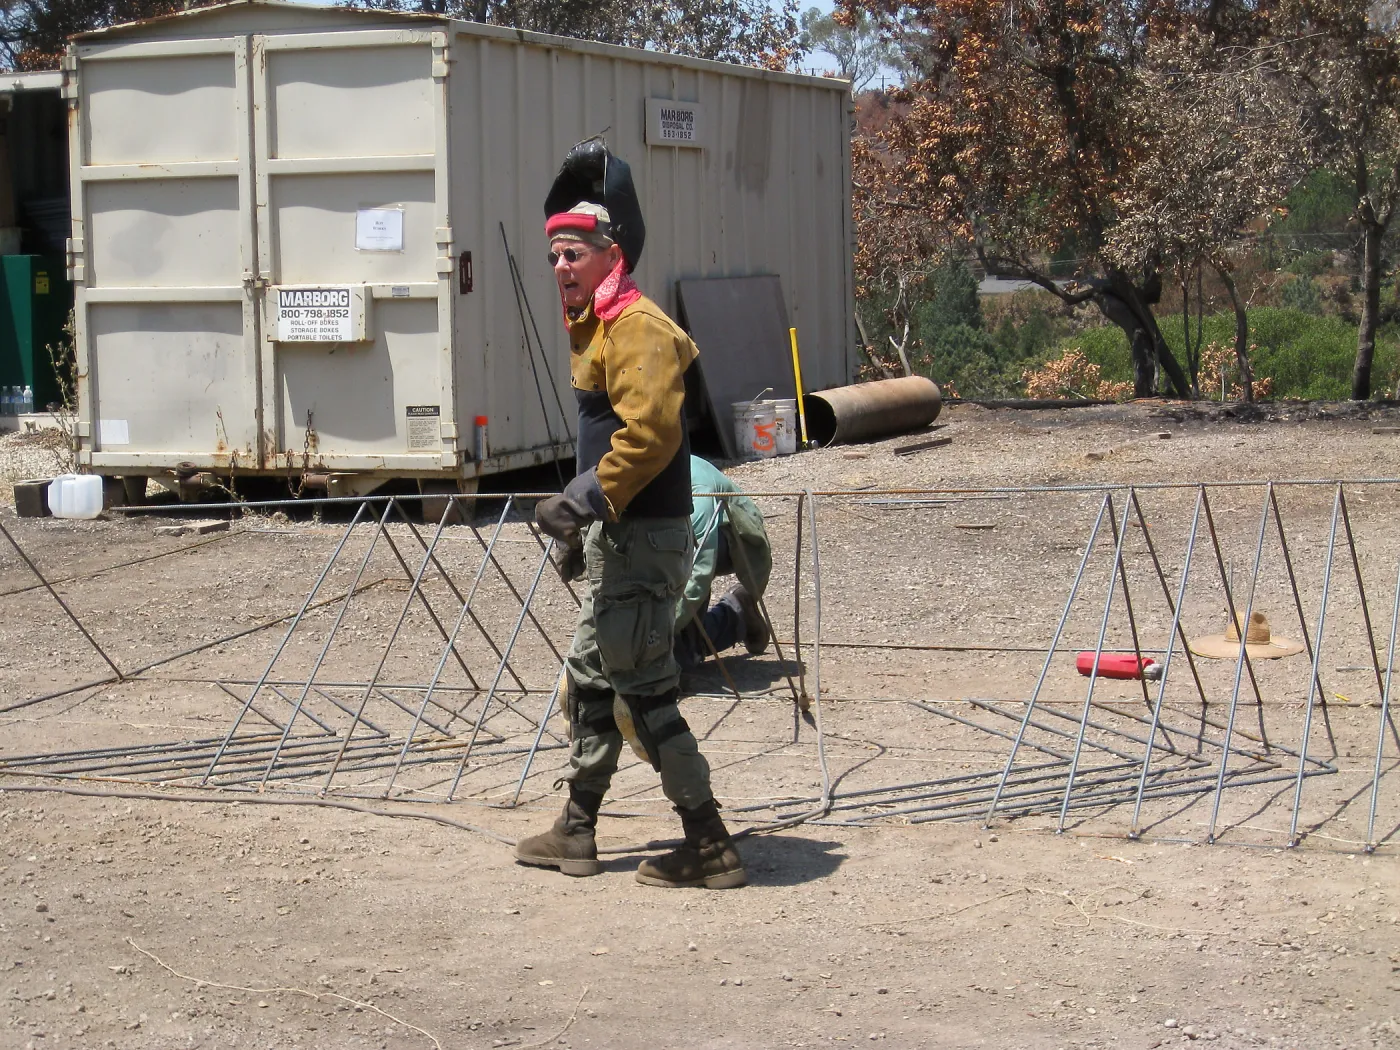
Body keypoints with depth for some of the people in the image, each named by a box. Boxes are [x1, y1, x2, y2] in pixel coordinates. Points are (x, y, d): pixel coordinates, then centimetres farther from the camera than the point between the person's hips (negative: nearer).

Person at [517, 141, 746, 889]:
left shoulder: (637, 328, -16)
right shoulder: (596, 327, 17)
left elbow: (650, 432, -27)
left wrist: (589, 500, -26)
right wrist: (583, 523, 23)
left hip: (644, 539, -11)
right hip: (617, 538, 11)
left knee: (642, 692, -8)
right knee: (591, 679, 17)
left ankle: (710, 848, -2)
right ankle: (576, 832, 28)